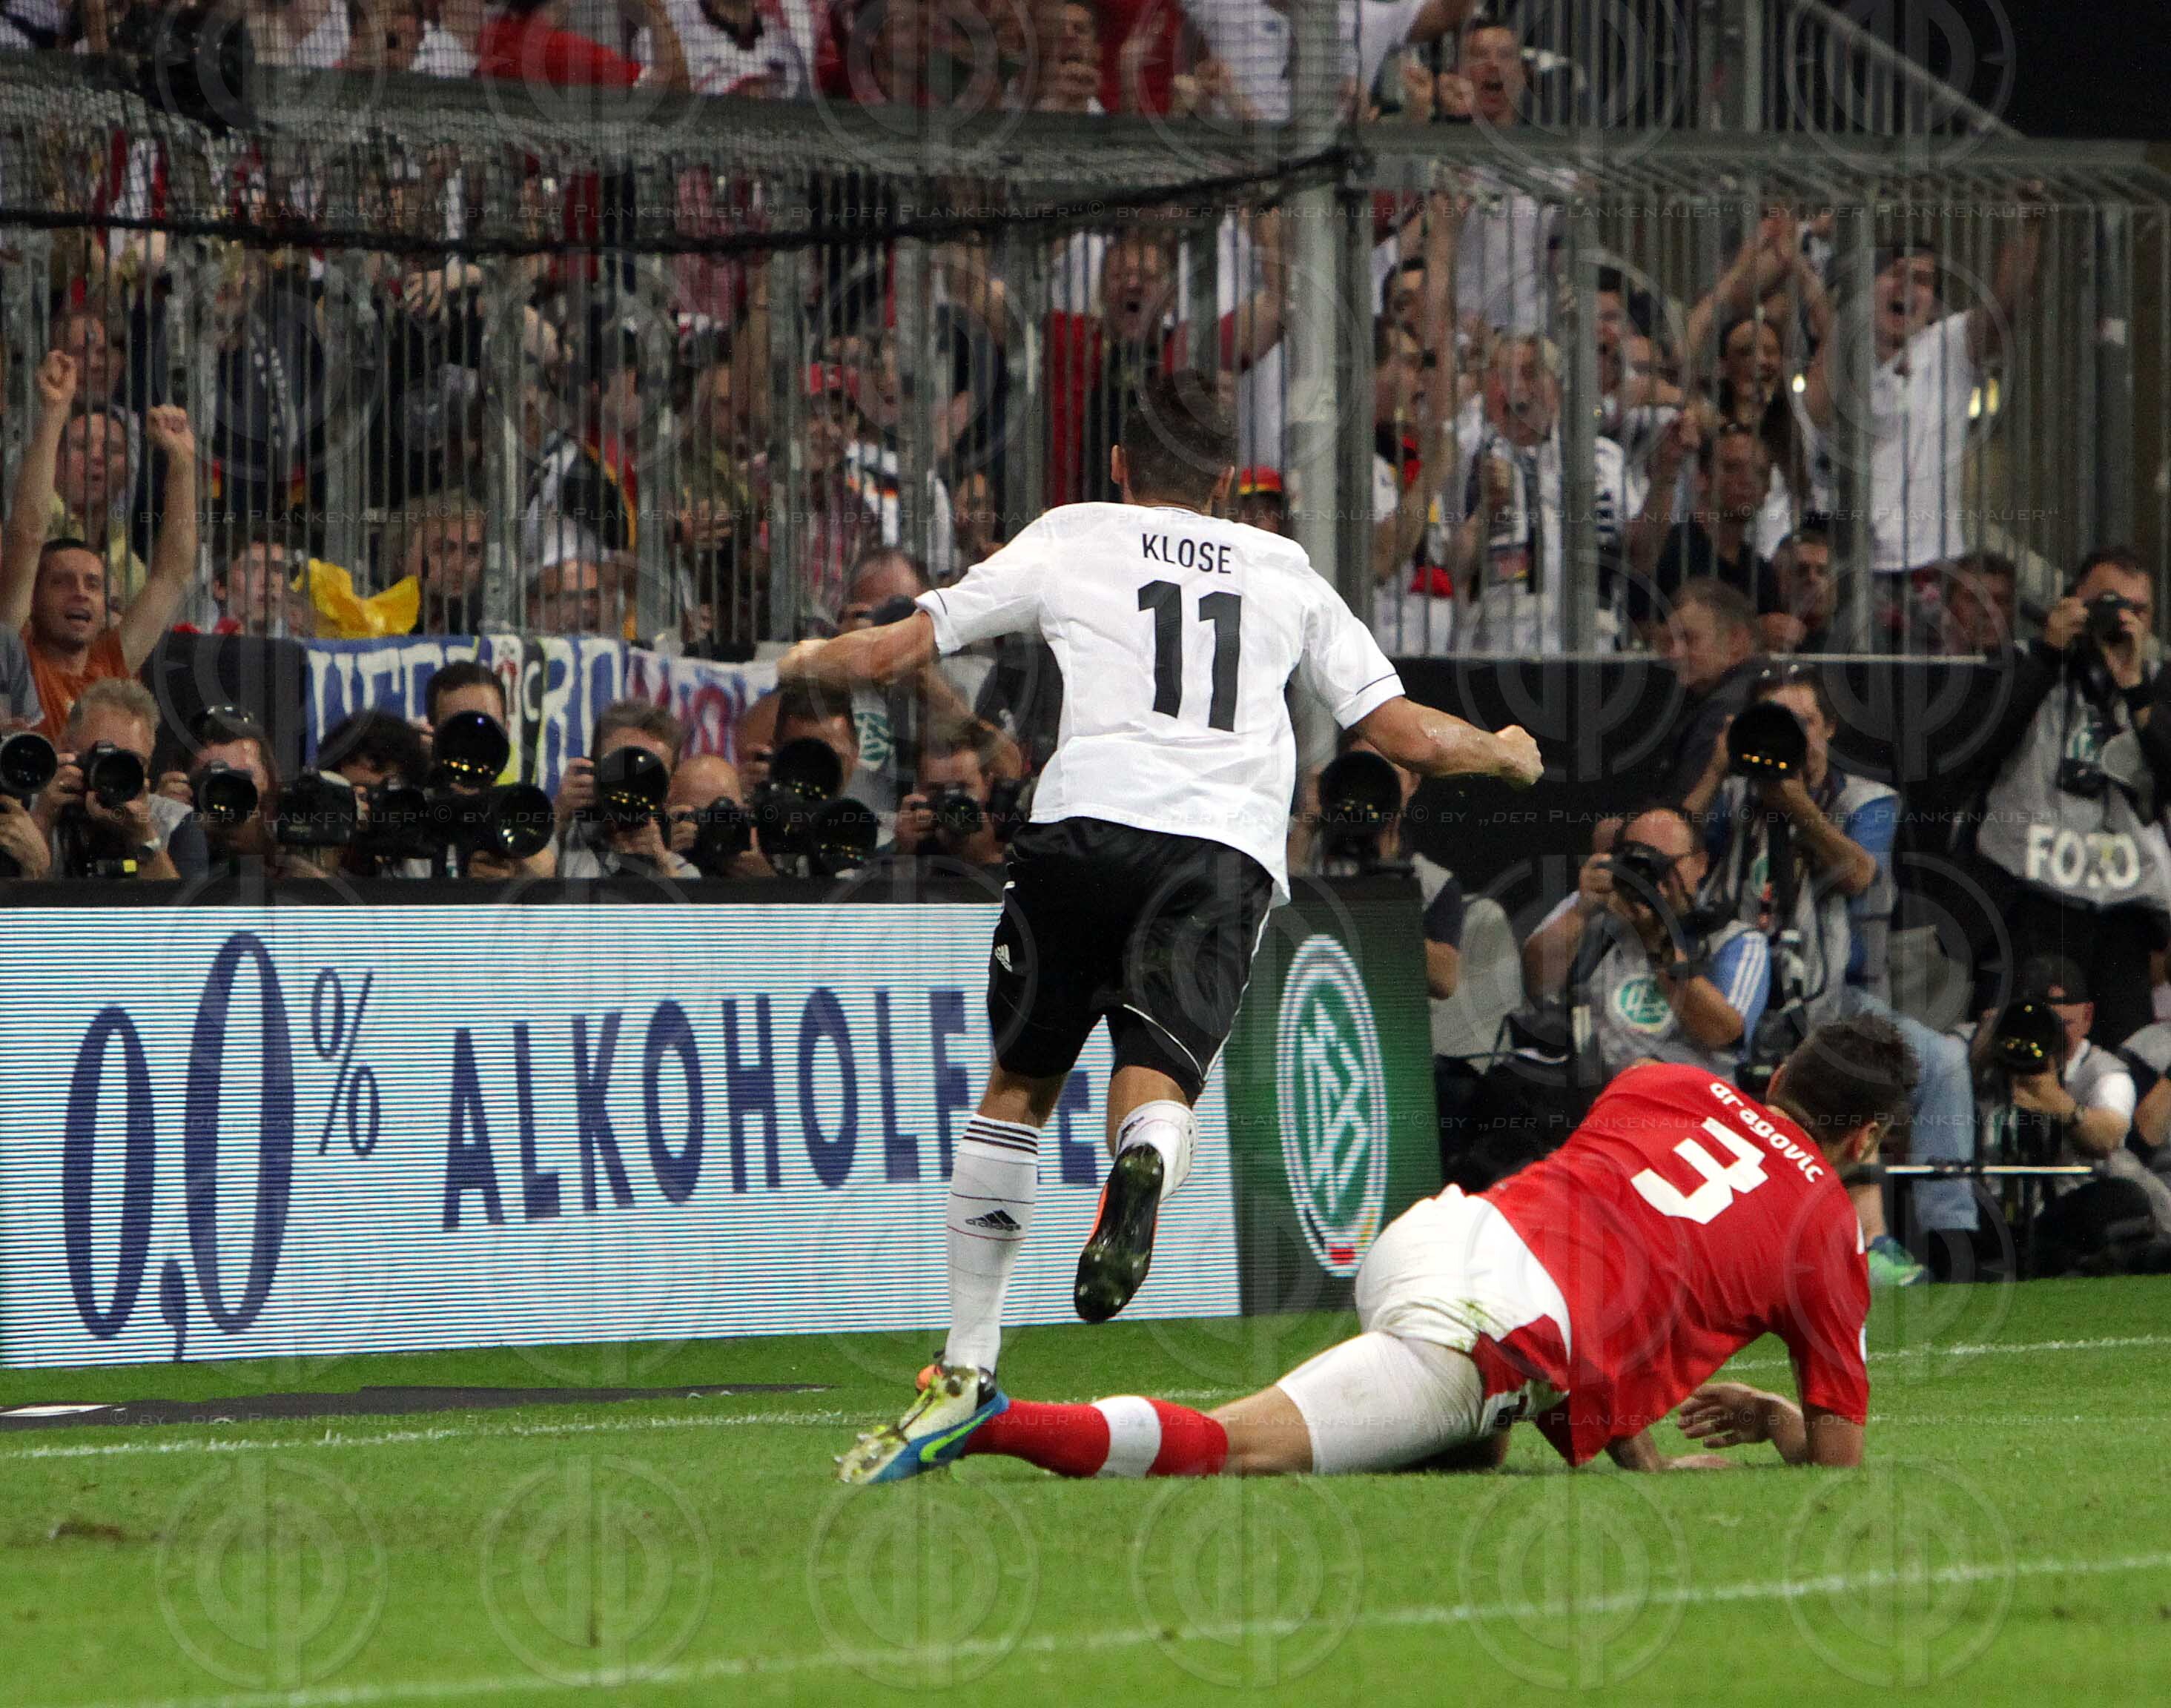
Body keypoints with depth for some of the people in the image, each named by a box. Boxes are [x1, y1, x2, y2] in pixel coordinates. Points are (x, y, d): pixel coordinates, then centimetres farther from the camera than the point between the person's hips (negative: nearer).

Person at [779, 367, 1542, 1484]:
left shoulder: (1074, 539, 21)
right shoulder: (1284, 571, 27)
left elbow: (902, 649, 22)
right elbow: (1406, 733, 25)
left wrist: (806, 665, 44)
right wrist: (1507, 755, 47)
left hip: (1091, 818, -1)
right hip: (1230, 847, 1)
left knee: (1018, 1083, 14)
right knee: (1158, 1076, -10)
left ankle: (967, 1366, 17)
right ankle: (1144, 1166, -50)